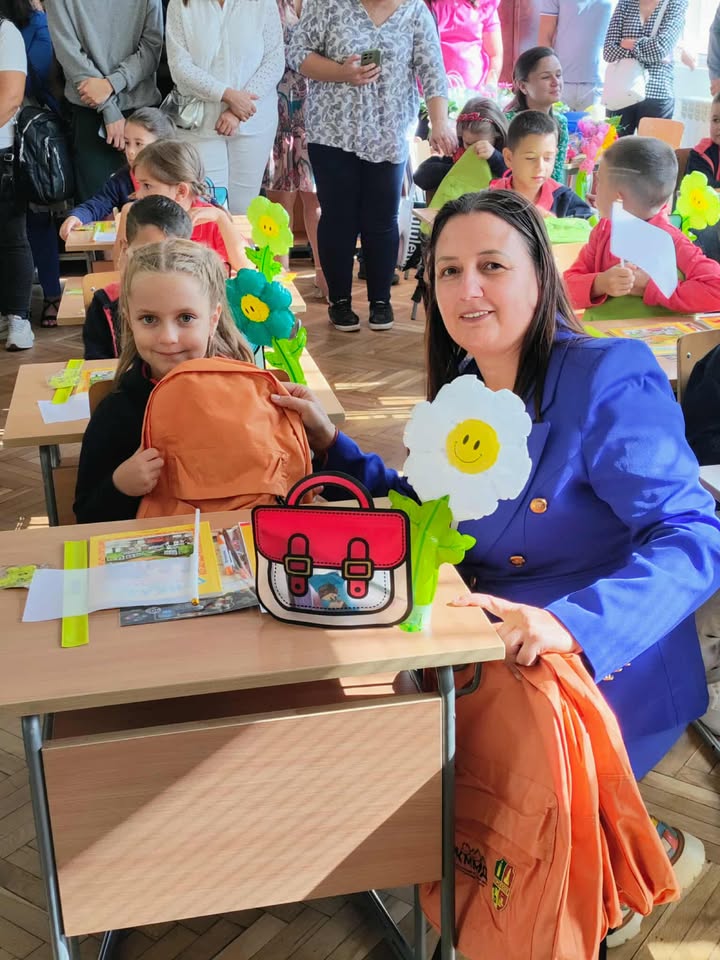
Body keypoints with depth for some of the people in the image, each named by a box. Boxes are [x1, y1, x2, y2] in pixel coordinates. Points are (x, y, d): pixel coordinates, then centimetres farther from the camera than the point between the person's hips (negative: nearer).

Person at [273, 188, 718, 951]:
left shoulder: (609, 379, -18)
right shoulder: (462, 388, 5)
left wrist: (573, 622, -41)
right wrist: (328, 443, 3)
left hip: (605, 677, -7)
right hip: (492, 655, 8)